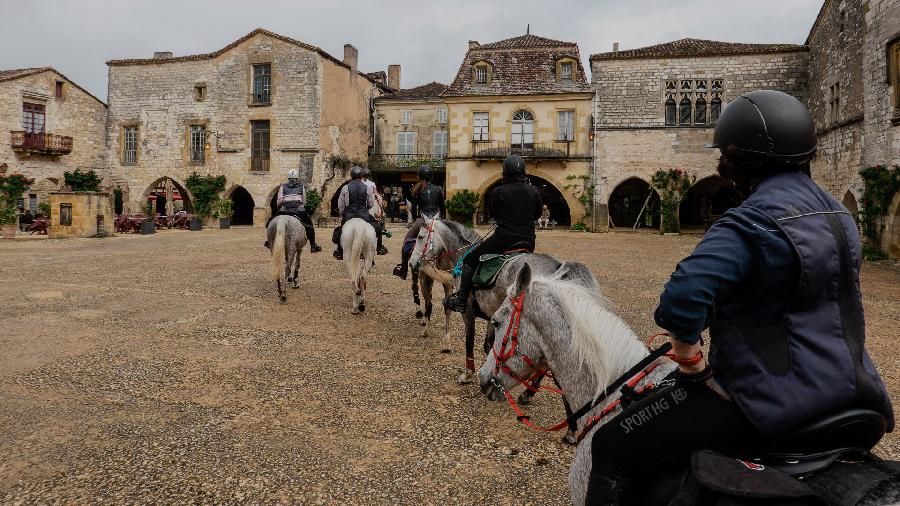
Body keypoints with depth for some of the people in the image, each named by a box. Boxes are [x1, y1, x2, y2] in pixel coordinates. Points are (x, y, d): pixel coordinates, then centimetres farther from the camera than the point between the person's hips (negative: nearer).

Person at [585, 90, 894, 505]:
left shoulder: (750, 224, -22)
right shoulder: (838, 214, 9)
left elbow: (683, 296, -38)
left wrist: (686, 349, -17)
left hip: (771, 394, -9)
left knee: (614, 448, -5)